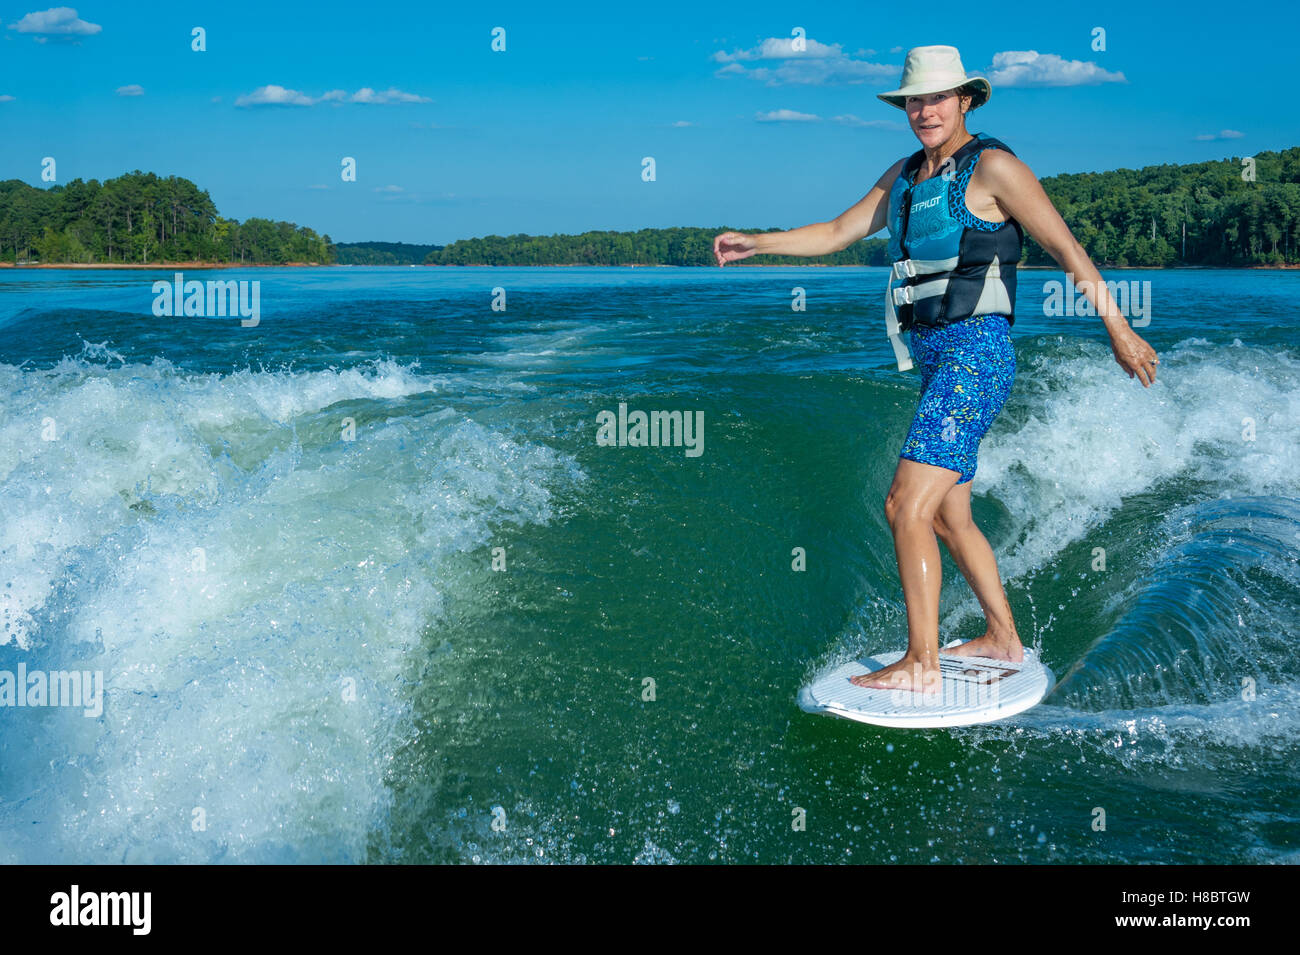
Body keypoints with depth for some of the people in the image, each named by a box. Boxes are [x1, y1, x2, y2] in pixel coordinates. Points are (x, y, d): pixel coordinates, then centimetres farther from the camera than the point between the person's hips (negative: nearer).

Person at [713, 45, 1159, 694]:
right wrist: (758, 243, 10)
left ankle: (921, 666, -12)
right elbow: (836, 234, 21)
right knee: (948, 516, 16)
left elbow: (1064, 246, -6)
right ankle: (1004, 639, 31)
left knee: (906, 507, -16)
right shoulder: (904, 176, 16)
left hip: (975, 354, -9)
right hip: (935, 360, 9)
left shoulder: (991, 166, -7)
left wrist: (1118, 331, -6)